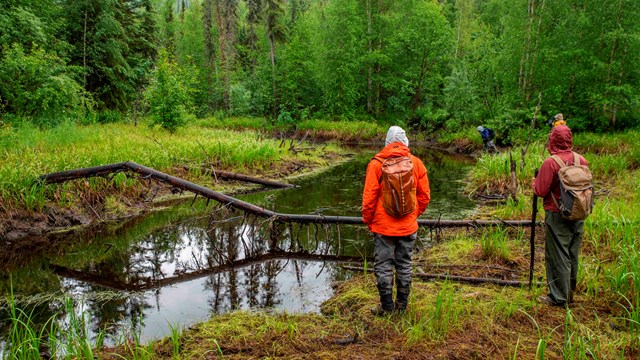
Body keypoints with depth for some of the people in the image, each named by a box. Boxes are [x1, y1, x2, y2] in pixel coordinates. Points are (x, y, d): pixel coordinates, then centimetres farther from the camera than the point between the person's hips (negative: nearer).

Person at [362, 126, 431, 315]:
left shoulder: (376, 163, -9)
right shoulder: (416, 163, -1)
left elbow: (369, 197, -8)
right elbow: (424, 196, 3)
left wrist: (367, 220, 5)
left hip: (383, 226, -3)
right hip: (408, 226, 3)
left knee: (383, 266, 8)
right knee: (405, 264, 15)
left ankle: (387, 307, 16)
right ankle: (402, 304, 26)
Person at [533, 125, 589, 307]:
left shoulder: (550, 163, -17)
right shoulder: (582, 160, 1)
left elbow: (540, 191, -16)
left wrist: (535, 181, 4)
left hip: (557, 217, -6)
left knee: (557, 256, 3)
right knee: (572, 256, 17)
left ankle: (559, 297, 10)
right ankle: (570, 293, 30)